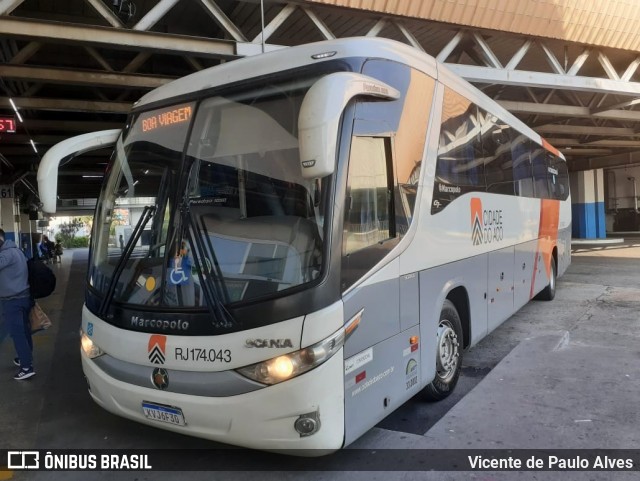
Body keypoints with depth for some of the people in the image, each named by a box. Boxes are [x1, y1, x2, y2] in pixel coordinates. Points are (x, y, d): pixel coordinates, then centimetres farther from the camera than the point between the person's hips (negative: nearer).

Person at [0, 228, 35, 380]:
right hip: (24, 296, 10)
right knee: (24, 330, 18)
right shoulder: (15, 250, 14)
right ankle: (26, 358, 31)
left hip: (12, 301, -10)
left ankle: (27, 367, -3)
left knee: (17, 333, -5)